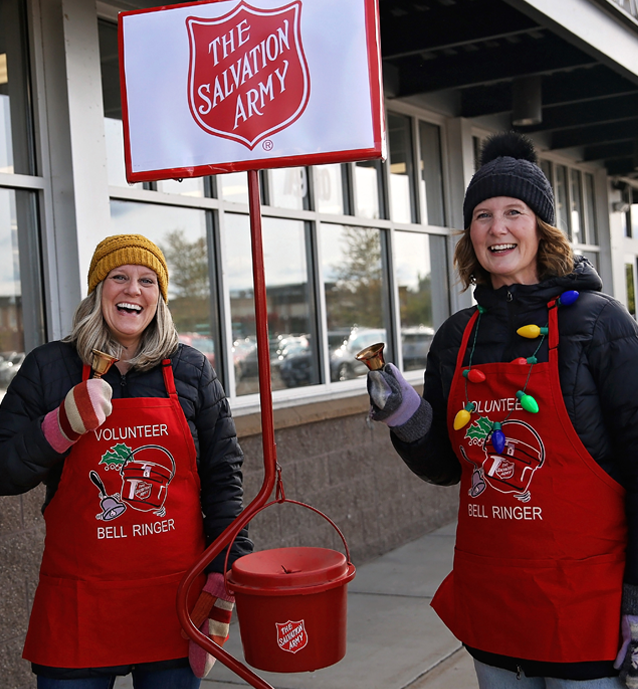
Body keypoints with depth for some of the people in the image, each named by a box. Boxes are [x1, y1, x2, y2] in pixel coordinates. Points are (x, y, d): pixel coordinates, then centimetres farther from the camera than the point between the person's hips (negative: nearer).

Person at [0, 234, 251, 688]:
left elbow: (222, 476, 5)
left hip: (176, 596, 1)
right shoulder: (49, 368, 1)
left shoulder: (191, 370, 4)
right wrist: (60, 427, -17)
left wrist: (227, 571, -1)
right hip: (77, 604, -1)